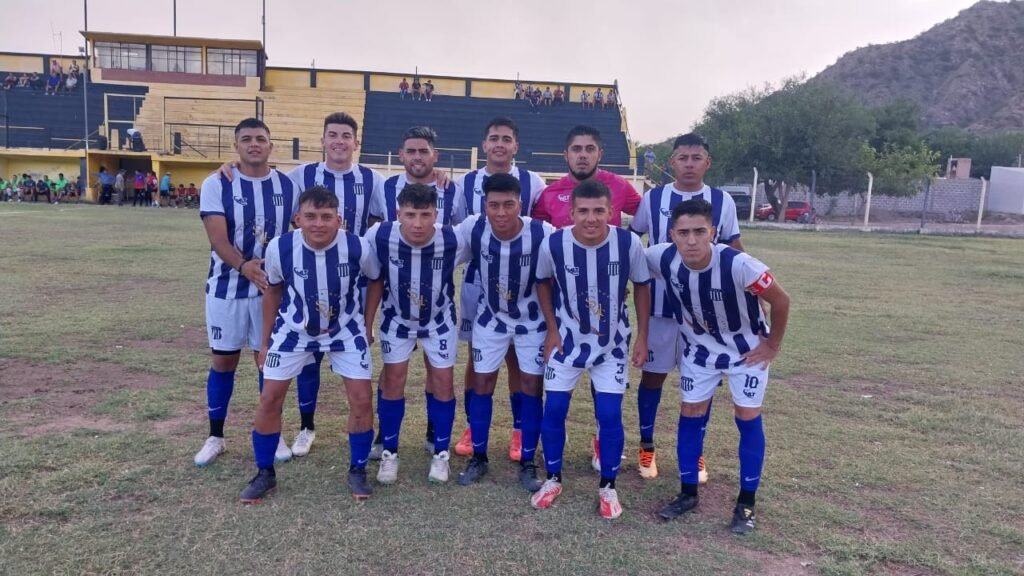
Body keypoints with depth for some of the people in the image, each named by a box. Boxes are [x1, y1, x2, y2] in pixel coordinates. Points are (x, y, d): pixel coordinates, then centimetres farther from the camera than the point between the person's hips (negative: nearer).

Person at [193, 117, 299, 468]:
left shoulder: (287, 186, 1)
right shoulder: (216, 185, -6)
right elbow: (218, 238, -16)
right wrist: (244, 266, -33)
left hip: (273, 286, 1)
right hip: (227, 287, -1)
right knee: (223, 360, 8)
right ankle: (215, 437, 23)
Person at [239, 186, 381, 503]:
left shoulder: (358, 247, -26)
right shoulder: (280, 248, -24)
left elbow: (376, 281, -3)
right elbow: (273, 291, -3)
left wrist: (367, 325, 0)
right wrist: (265, 341, 2)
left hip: (346, 329, 0)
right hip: (294, 330, 1)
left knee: (362, 399, -6)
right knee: (269, 398, -2)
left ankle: (357, 471, 15)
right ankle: (264, 473, 19)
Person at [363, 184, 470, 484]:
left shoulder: (453, 240, -31)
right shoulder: (379, 236, -28)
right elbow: (375, 280, -9)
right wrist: (366, 324, -4)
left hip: (439, 319, 0)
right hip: (397, 318, 0)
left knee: (443, 381, 1)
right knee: (393, 379, 1)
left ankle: (441, 453, 19)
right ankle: (389, 452, 19)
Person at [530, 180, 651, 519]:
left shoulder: (629, 243, -20)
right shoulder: (553, 244, -20)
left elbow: (641, 287, -3)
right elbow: (543, 283, 1)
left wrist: (642, 337, -3)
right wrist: (552, 329, -3)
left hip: (613, 343, 0)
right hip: (567, 338, 1)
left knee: (610, 415, -1)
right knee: (553, 410, 3)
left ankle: (608, 487, 19)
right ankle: (553, 479, 24)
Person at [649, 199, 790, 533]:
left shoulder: (738, 264, -36)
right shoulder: (663, 259, -26)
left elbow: (781, 301, -21)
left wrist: (773, 345, -10)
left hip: (747, 349, -3)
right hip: (699, 348, 3)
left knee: (748, 418, 0)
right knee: (690, 415, 4)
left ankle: (746, 503, 14)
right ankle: (688, 494, 19)